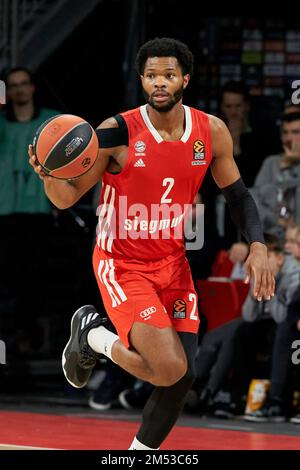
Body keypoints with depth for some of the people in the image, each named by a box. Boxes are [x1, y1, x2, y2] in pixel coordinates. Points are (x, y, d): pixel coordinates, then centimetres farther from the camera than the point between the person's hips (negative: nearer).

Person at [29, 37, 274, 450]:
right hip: (122, 264, -5)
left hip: (172, 262, 5)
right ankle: (93, 334, 9)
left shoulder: (212, 132, -4)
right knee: (169, 368, -20)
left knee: (182, 375, 0)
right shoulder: (116, 133, -17)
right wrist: (48, 175, -33)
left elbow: (238, 196, 9)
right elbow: (68, 197, -10)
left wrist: (257, 247, -6)